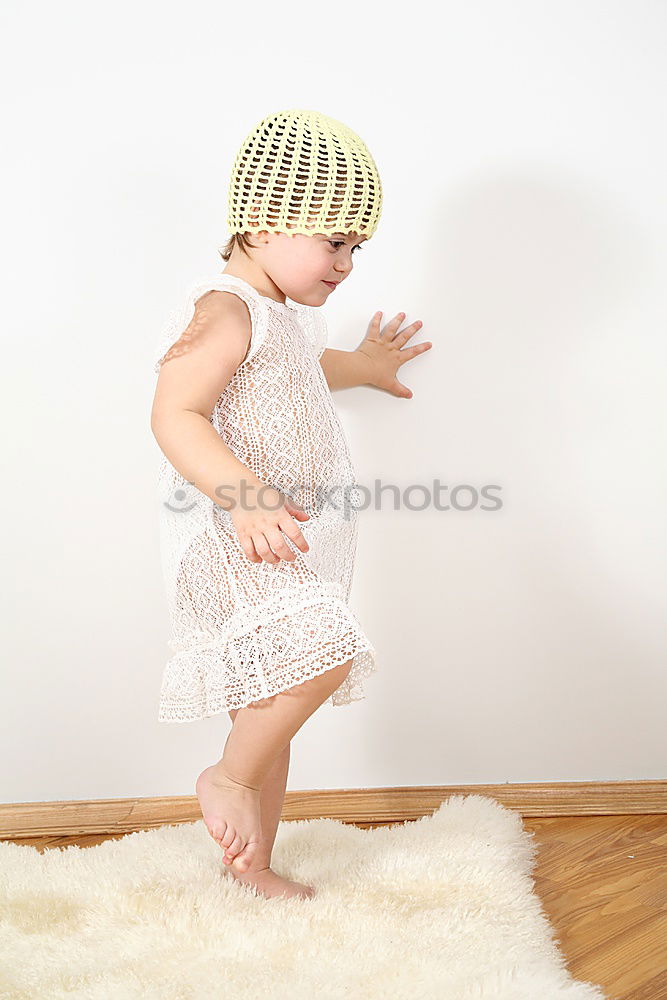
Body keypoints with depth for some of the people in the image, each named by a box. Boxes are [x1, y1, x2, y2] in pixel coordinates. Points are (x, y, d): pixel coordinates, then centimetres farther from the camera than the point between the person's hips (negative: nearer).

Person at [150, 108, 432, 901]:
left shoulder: (282, 317, 18)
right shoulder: (228, 311, -14)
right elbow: (174, 416, -25)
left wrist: (362, 366, 58)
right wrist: (243, 498, -37)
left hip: (275, 549, 10)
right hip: (225, 542, -10)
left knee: (270, 706, 15)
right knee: (322, 649, -31)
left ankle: (251, 866, 30)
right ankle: (228, 777, -7)